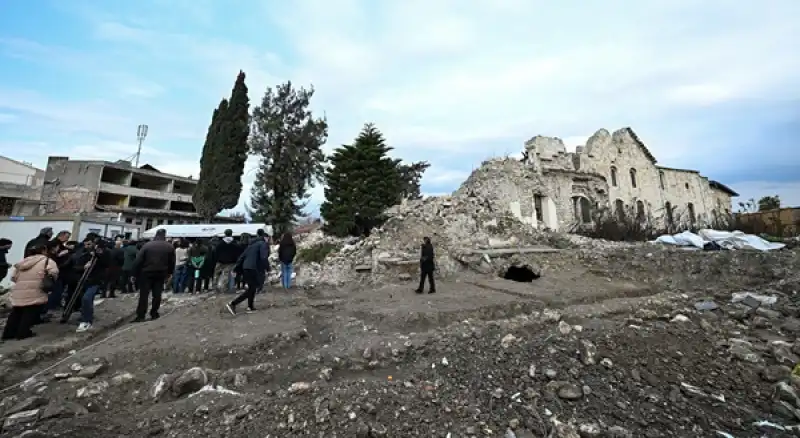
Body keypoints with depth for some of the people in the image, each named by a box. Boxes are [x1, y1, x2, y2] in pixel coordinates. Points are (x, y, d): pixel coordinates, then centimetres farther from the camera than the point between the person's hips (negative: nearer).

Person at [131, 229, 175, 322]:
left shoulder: (147, 245, -7)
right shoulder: (170, 246, 0)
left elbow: (138, 261, -8)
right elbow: (172, 262, 4)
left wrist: (135, 273, 0)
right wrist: (169, 273, 14)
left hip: (147, 273, -1)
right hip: (161, 274, 2)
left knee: (144, 294, 3)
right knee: (157, 294, 8)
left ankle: (141, 315, 4)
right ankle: (154, 313, 13)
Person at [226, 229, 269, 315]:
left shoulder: (252, 244, 20)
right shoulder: (263, 244, -4)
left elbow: (241, 257, 17)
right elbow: (264, 258, -20)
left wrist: (237, 269, 19)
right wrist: (267, 268, -12)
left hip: (245, 268, 9)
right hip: (254, 269, -9)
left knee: (251, 288, 20)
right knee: (251, 289, -3)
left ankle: (250, 307, 25)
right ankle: (232, 304, -9)